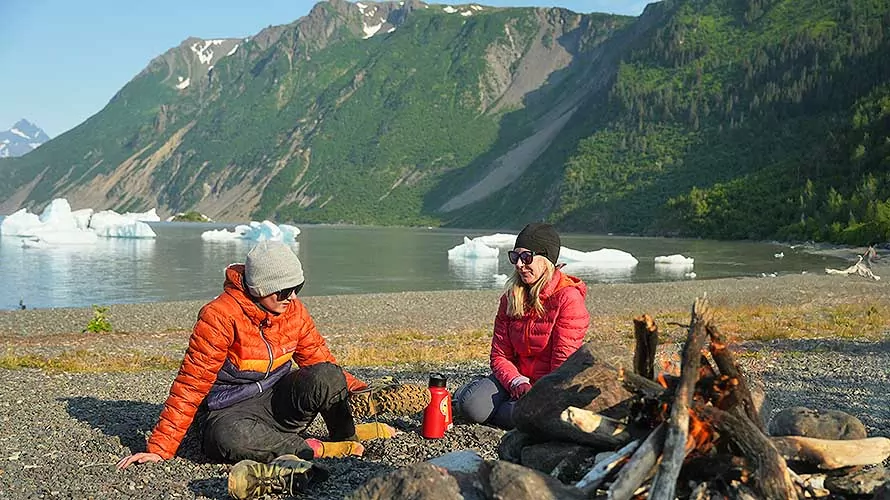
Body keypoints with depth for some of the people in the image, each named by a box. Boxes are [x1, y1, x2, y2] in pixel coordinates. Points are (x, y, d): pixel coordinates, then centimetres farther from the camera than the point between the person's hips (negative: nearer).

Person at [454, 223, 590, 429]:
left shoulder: (568, 298, -13)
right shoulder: (511, 296, 5)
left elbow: (564, 361, -15)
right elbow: (500, 354, 2)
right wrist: (518, 383, -16)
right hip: (518, 377, 4)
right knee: (471, 406, -24)